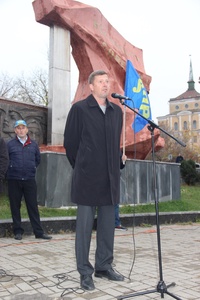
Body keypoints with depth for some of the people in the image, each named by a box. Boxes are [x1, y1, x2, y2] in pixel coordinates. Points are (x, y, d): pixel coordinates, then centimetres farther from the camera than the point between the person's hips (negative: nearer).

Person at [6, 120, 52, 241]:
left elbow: (38, 159, 18)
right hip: (14, 180, -1)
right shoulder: (10, 144, 0)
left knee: (33, 206, 4)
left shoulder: (33, 144, 7)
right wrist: (11, 169, 6)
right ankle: (18, 231, 17)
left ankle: (39, 231, 9)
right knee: (15, 207, 6)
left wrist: (32, 168, 11)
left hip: (30, 180, 1)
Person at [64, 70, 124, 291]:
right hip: (87, 178, -4)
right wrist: (81, 167, 7)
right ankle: (85, 272, 14)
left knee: (107, 224, 11)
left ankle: (104, 267, 26)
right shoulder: (79, 109, -2)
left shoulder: (117, 111, 11)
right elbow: (70, 142, 1)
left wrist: (114, 168, 13)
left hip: (110, 177, 5)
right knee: (85, 224, 2)